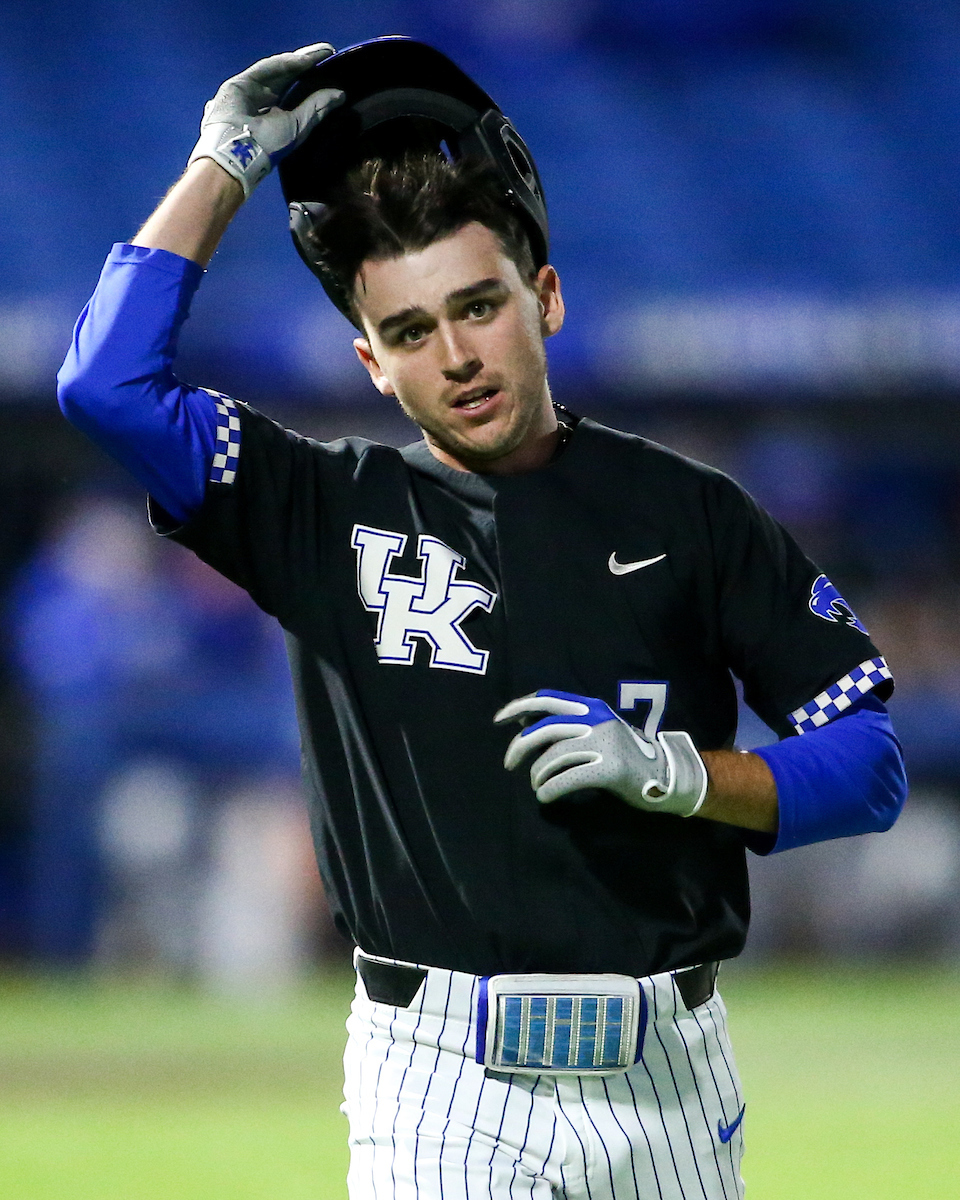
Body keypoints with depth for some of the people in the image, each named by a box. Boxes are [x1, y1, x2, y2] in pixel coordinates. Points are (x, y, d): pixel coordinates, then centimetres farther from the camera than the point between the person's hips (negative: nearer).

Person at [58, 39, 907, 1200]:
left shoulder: (687, 511, 8)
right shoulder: (332, 511, 8)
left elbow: (869, 765, 5)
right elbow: (108, 382, -4)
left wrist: (673, 773, -12)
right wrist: (223, 168, 3)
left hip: (669, 1078, 1)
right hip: (442, 1090, -1)